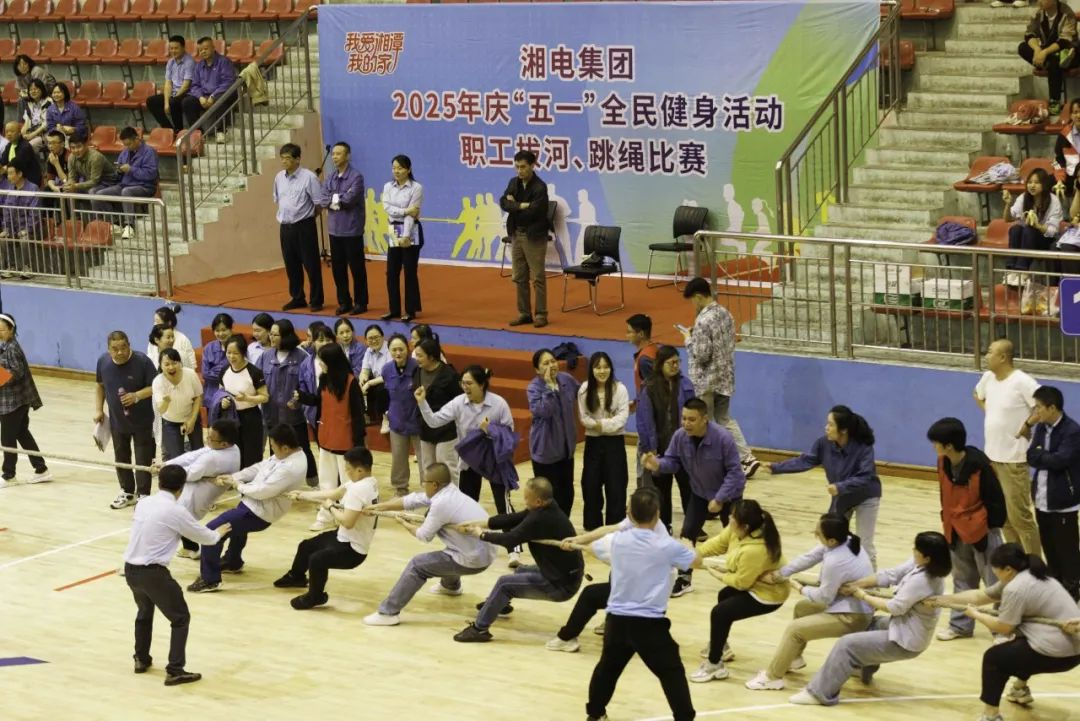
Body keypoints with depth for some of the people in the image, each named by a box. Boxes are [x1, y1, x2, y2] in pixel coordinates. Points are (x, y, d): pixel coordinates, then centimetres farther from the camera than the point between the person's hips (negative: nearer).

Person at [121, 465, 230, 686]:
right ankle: (175, 671, 0)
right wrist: (219, 533, 27)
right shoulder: (176, 511, -10)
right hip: (153, 572, -7)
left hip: (130, 569, 7)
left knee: (145, 612, 31)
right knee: (181, 618, 7)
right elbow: (204, 537, 3)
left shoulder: (144, 503, 7)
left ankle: (142, 660, 42)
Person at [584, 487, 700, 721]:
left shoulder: (617, 541, 1)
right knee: (671, 672, 2)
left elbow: (592, 548, 23)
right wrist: (679, 552, 29)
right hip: (650, 623, -4)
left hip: (618, 619, 4)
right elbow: (696, 561, 9)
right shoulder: (667, 545, -9)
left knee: (608, 667, 21)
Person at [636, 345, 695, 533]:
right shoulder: (649, 388, -8)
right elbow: (645, 420, -8)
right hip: (660, 446, -1)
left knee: (687, 484, 4)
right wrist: (649, 448, -10)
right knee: (662, 486, 12)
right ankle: (664, 526, 24)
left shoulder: (685, 384, -1)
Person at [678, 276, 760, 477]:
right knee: (725, 419, 16)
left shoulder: (703, 320, -21)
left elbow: (701, 355, -22)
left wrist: (689, 340, -6)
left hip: (706, 382, -8)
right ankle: (747, 457, 4)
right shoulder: (725, 314, 5)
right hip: (725, 378, 8)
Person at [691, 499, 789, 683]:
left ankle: (714, 665, -3)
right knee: (724, 595, 30)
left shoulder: (753, 551, -38)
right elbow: (719, 542, 0)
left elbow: (741, 582, -26)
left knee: (720, 613, -16)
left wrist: (722, 576, -7)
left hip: (767, 594, -11)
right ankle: (721, 647, 47)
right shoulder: (737, 529, -14)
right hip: (755, 583, 11)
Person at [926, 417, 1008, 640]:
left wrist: (992, 527, -11)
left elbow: (995, 498, -15)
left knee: (995, 582, 1)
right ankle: (960, 625, 28)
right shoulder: (943, 463, -2)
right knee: (962, 580, 18)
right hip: (956, 531, 7)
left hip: (982, 530, -7)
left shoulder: (979, 465, -23)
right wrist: (948, 522, 10)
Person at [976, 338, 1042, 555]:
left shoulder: (1022, 382, -19)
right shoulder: (988, 377, 5)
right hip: (991, 456, 8)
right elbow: (978, 395, 27)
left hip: (1013, 459, -8)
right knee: (1001, 514, 16)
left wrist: (1026, 425, -15)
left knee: (1019, 515, -4)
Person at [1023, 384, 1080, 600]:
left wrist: (1038, 455, -12)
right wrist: (1044, 458, -17)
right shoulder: (1041, 428, 7)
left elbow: (1059, 461, -26)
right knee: (1048, 546, 17)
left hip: (1063, 501, -7)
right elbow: (1032, 457, 3)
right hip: (1043, 498, 7)